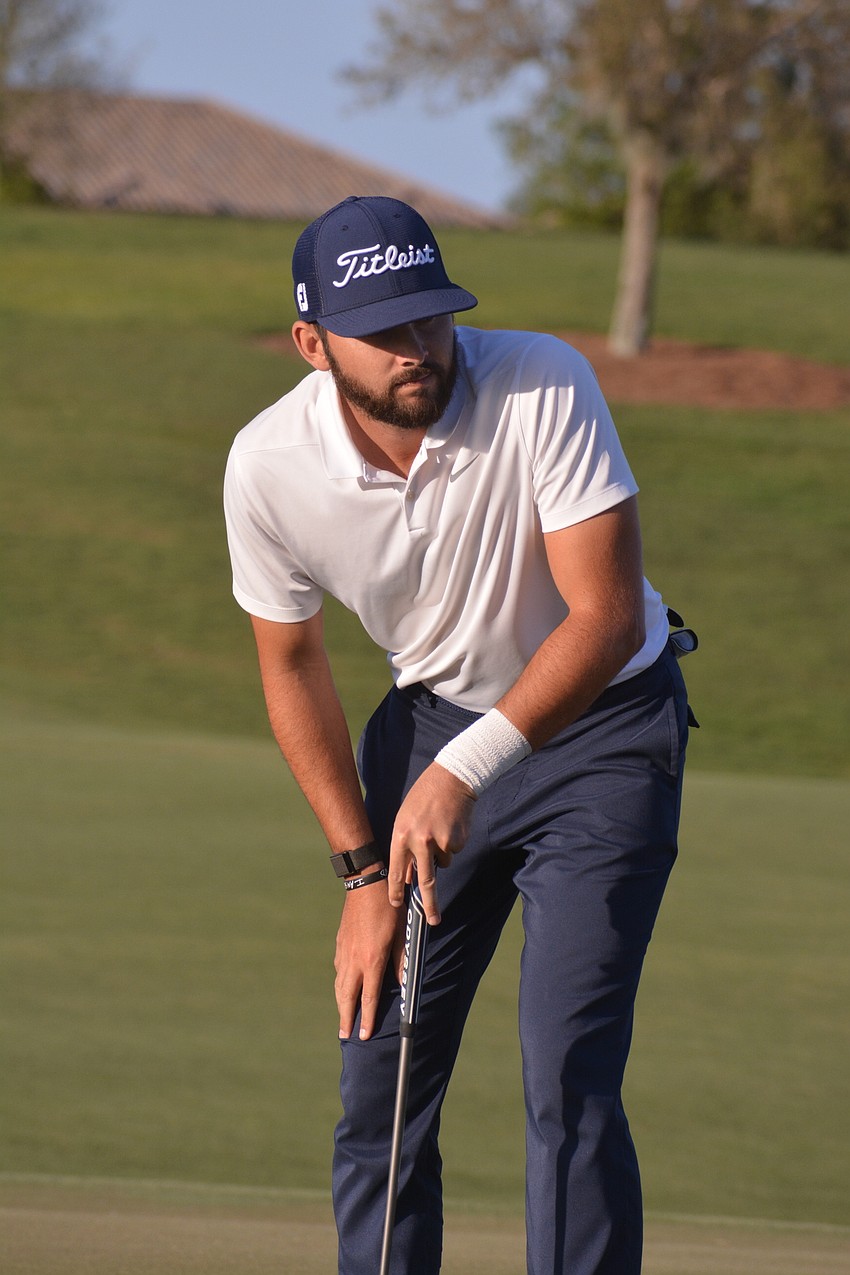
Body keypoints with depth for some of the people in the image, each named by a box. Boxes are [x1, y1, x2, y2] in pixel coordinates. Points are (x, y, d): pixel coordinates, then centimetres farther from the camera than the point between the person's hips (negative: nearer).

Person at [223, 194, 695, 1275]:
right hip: (433, 718, 3)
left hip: (602, 722, -3)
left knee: (568, 1075, -15)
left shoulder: (544, 388, -27)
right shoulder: (270, 465, -17)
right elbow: (290, 665, -1)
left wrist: (467, 767, -34)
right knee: (380, 1074, 0)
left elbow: (607, 615, -26)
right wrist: (362, 869, -4)